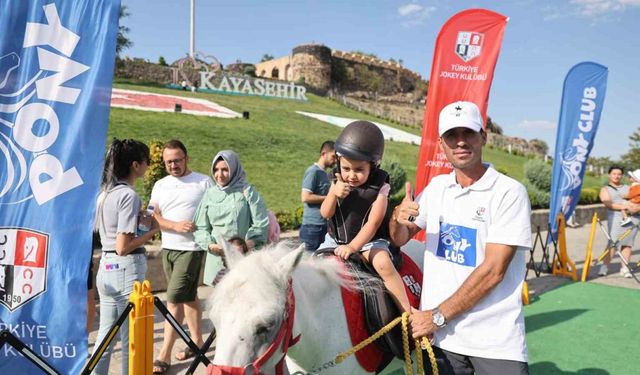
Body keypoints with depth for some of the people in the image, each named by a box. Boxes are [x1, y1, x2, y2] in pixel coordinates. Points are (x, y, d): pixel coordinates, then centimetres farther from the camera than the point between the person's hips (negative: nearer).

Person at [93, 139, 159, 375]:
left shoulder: (105, 192, 9)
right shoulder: (128, 195, -16)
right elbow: (123, 247, -19)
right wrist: (152, 230, -9)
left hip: (105, 267, 8)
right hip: (127, 269, -8)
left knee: (105, 334, 18)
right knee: (131, 337, 4)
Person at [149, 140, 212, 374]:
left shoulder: (204, 182, -2)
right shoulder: (160, 185, 10)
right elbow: (154, 217, 1)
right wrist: (176, 225, -16)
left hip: (191, 249, -5)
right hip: (168, 248, 6)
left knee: (174, 299, -9)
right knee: (188, 297, 16)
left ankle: (164, 355, -2)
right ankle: (196, 340, 29)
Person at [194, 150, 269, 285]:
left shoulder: (247, 191, 1)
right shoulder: (210, 193, 10)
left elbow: (261, 224, -3)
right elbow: (200, 227, 11)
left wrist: (248, 244, -16)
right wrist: (209, 244, -6)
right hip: (217, 257, 3)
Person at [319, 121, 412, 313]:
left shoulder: (379, 188, -15)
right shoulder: (338, 183, -4)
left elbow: (373, 223, -19)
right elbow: (325, 214, -7)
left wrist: (352, 247, -30)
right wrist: (333, 194, -27)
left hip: (369, 240, -4)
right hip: (336, 238, 5)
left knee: (384, 264, -29)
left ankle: (407, 310, -21)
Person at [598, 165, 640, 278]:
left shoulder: (627, 188, 24)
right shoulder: (605, 189, 13)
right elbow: (608, 204, -3)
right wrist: (623, 207, -18)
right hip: (616, 218, -4)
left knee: (627, 243, 0)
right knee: (613, 244, -12)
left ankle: (624, 269, 7)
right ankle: (604, 267, -5)